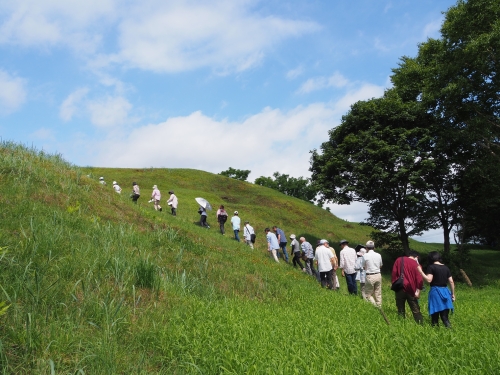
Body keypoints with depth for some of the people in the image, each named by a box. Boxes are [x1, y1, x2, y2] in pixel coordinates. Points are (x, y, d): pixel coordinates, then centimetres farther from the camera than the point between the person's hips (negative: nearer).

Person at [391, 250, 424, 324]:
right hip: (411, 289, -1)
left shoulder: (399, 260, 5)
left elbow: (394, 273, 3)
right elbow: (419, 279, -7)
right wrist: (418, 290, -8)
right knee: (415, 310, 7)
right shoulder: (416, 264, 0)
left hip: (400, 288, 1)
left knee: (400, 310, 8)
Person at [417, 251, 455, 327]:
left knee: (435, 315, 4)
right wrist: (453, 294, 17)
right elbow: (451, 282, 9)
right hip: (445, 292, 5)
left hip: (435, 291, -5)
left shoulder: (431, 267, -7)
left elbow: (429, 280, -17)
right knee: (445, 316, 8)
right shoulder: (446, 268, 9)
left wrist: (420, 271, -10)